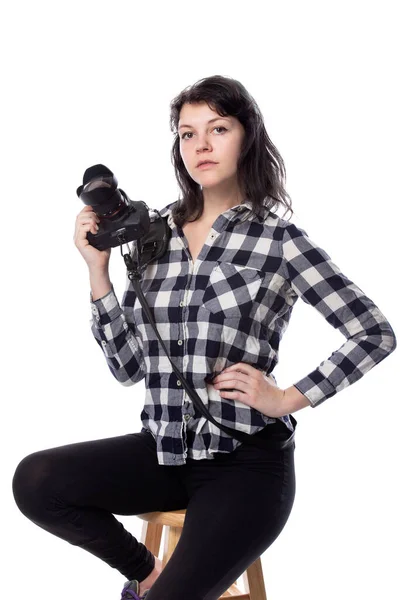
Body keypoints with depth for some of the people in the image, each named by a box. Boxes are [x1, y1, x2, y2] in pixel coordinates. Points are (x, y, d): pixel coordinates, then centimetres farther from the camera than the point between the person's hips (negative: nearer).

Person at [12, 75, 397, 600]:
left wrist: (288, 399, -9)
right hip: (165, 449, 5)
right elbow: (128, 367, 4)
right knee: (34, 480, -15)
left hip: (244, 462, -4)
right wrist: (98, 269, -3)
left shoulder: (278, 238, -5)